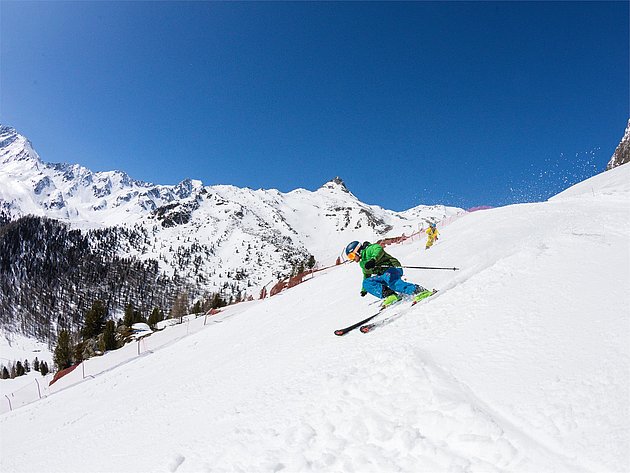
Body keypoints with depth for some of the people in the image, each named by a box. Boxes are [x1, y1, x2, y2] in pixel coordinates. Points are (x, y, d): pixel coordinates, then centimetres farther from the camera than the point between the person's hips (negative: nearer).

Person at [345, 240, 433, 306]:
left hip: (392, 268, -9)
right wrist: (364, 289, 48)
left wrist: (373, 259, -40)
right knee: (366, 282, -6)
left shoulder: (368, 249, -3)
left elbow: (378, 249, -24)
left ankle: (418, 290, -44)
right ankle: (387, 294, -24)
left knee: (392, 282, -38)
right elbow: (366, 276, 40)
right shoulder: (363, 263, 25)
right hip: (383, 275, 9)